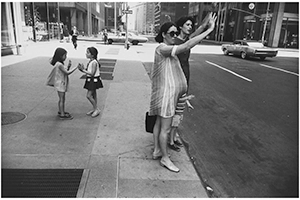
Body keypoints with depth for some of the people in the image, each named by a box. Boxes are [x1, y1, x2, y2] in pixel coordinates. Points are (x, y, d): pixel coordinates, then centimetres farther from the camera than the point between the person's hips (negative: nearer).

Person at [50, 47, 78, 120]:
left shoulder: (59, 63, 8)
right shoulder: (59, 64, -22)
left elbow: (66, 71, 12)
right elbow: (67, 73, -22)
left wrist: (68, 66, -4)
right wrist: (76, 67, -18)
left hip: (62, 83, 10)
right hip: (60, 83, -10)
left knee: (62, 98, 20)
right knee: (62, 99, -2)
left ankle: (61, 111, 34)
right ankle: (62, 114, 7)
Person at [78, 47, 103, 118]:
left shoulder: (94, 62, -21)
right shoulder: (90, 61, 7)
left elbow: (92, 74, -24)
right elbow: (88, 71, 11)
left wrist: (83, 70, -21)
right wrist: (82, 69, -4)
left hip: (94, 80, -9)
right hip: (90, 80, 9)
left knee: (88, 95, -8)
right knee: (93, 95, 17)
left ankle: (97, 109, 5)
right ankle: (94, 109, 29)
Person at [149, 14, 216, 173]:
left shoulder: (167, 49, 13)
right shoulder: (162, 49, -19)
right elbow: (186, 46, -30)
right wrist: (210, 29, -28)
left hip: (169, 91, 10)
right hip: (165, 92, -10)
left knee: (159, 123, 17)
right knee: (165, 128, 0)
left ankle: (157, 151, 30)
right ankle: (165, 159, 14)